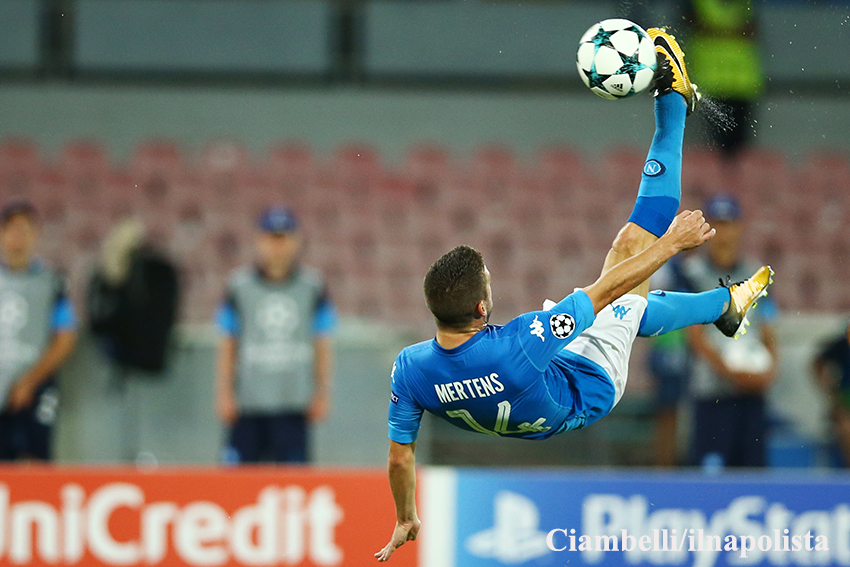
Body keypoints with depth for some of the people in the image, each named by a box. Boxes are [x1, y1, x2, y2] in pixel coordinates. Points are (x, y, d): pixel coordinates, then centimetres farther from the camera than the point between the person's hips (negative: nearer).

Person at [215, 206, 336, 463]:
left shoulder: (312, 286, 7)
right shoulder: (240, 286, 6)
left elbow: (322, 344, 11)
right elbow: (227, 345, 9)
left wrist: (322, 394, 6)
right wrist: (225, 394, 3)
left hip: (294, 404, 0)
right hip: (248, 403, 0)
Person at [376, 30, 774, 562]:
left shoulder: (409, 370, -34)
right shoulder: (513, 347, -49)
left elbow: (400, 457, -17)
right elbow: (607, 288, -35)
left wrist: (405, 521, 4)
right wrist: (672, 243, -21)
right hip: (591, 391, -5)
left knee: (632, 306, 27)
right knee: (630, 244, 2)